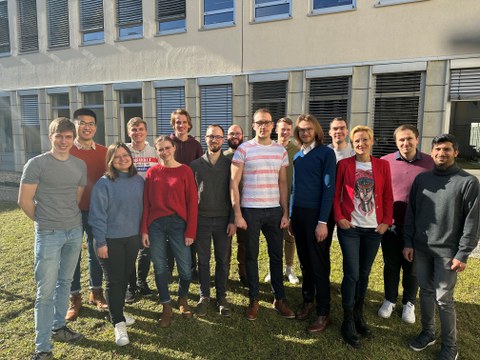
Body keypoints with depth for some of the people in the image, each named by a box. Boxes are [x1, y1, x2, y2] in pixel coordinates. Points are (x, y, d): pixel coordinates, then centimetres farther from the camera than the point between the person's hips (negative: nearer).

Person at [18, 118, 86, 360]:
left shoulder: (80, 165, 6)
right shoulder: (36, 164, -8)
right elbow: (24, 201, -6)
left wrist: (71, 220, 9)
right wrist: (44, 222, 3)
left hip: (75, 231, 5)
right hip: (48, 234, -4)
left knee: (64, 282, 17)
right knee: (46, 291, 2)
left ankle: (58, 327, 35)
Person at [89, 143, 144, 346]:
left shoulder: (139, 181, 1)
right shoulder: (104, 183, -13)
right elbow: (97, 215, -12)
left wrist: (142, 233, 9)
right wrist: (100, 242, -13)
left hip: (133, 237, 5)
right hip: (111, 239, -5)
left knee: (125, 277, 17)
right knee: (114, 280, 4)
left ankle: (118, 312, 36)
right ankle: (118, 323, 16)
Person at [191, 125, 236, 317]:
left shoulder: (229, 164, 1)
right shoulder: (195, 164, 4)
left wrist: (233, 220, -6)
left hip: (223, 220, 0)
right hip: (202, 219, 1)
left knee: (223, 260, 8)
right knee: (203, 260, 9)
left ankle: (221, 297, 22)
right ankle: (204, 297, 24)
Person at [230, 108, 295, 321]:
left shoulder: (281, 151, 7)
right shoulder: (243, 149, -3)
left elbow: (283, 184, 10)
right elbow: (234, 183, -4)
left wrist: (285, 212, 4)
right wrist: (237, 213, -9)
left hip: (275, 210, 3)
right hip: (250, 210, -3)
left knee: (276, 255, 11)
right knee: (251, 255, 8)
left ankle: (279, 299, 26)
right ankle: (253, 300, 23)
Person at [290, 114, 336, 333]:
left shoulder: (326, 153, -6)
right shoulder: (297, 156, 11)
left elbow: (329, 188, -11)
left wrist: (323, 221, -15)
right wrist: (291, 216, 10)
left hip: (316, 215, -5)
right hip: (298, 214, 5)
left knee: (319, 265, 2)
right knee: (304, 262, 15)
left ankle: (323, 313, 14)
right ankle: (307, 301, 31)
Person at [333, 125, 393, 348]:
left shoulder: (383, 165, 4)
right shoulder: (344, 164, -2)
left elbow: (388, 196, 6)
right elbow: (335, 194, -1)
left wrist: (386, 221, -1)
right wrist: (339, 218, -9)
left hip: (374, 228, 3)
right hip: (350, 227, -3)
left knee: (364, 273, 13)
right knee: (352, 274, -3)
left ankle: (359, 314, 32)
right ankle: (348, 321, 12)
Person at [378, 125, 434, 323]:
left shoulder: (430, 163, -3)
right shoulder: (385, 162, -3)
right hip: (390, 224, 0)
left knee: (412, 268, 14)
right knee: (391, 265, 15)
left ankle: (409, 303, 34)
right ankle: (389, 300, 34)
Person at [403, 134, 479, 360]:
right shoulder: (421, 179, 7)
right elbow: (411, 213, 9)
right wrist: (408, 243, 5)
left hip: (447, 251, -4)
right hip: (421, 248, 4)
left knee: (444, 299, 2)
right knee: (426, 292, 15)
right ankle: (427, 332, 33)